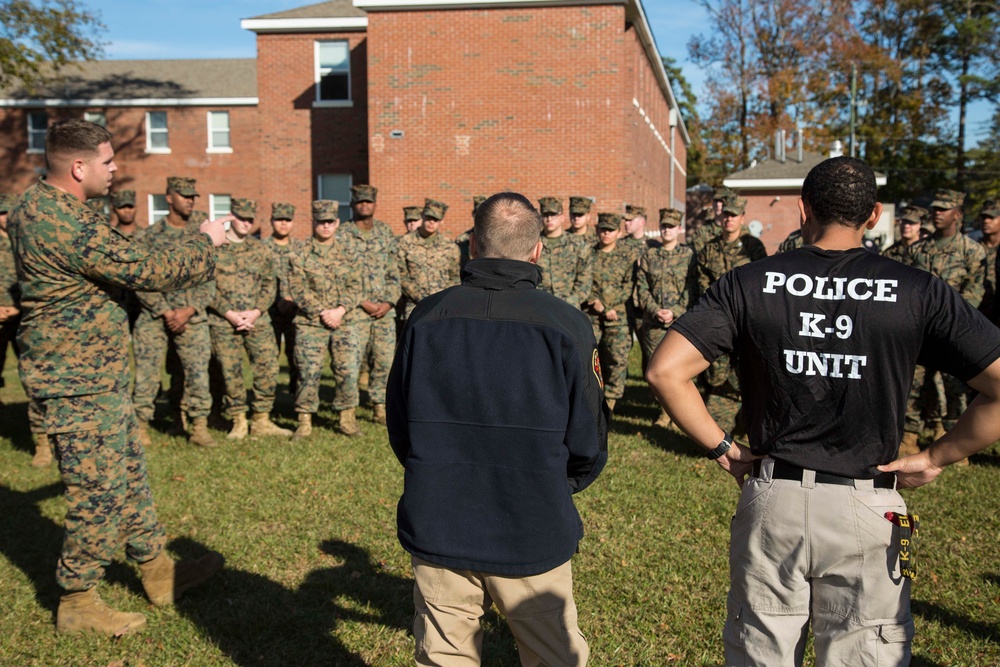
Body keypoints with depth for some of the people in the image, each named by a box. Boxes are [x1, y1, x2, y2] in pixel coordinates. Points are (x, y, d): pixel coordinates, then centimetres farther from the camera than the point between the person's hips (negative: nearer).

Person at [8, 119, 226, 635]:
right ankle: (77, 603, 18)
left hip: (97, 374, 10)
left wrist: (193, 248, 11)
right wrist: (204, 242, -9)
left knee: (129, 475, 18)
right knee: (99, 492, 1)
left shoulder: (43, 204, 9)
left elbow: (125, 263, 16)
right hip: (79, 383, -10)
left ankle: (159, 573, 31)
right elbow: (145, 270, -23)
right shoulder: (61, 222, -25)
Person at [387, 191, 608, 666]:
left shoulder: (426, 317, -5)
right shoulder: (564, 324, -12)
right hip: (533, 534, -2)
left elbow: (399, 428, 5)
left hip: (437, 532, 2)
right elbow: (588, 442, -6)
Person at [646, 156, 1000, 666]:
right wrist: (935, 459, 0)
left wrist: (721, 448, -1)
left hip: (771, 503, 1)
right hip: (868, 510, 0)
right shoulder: (919, 291, -5)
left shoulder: (749, 283, -5)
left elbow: (664, 372, -11)